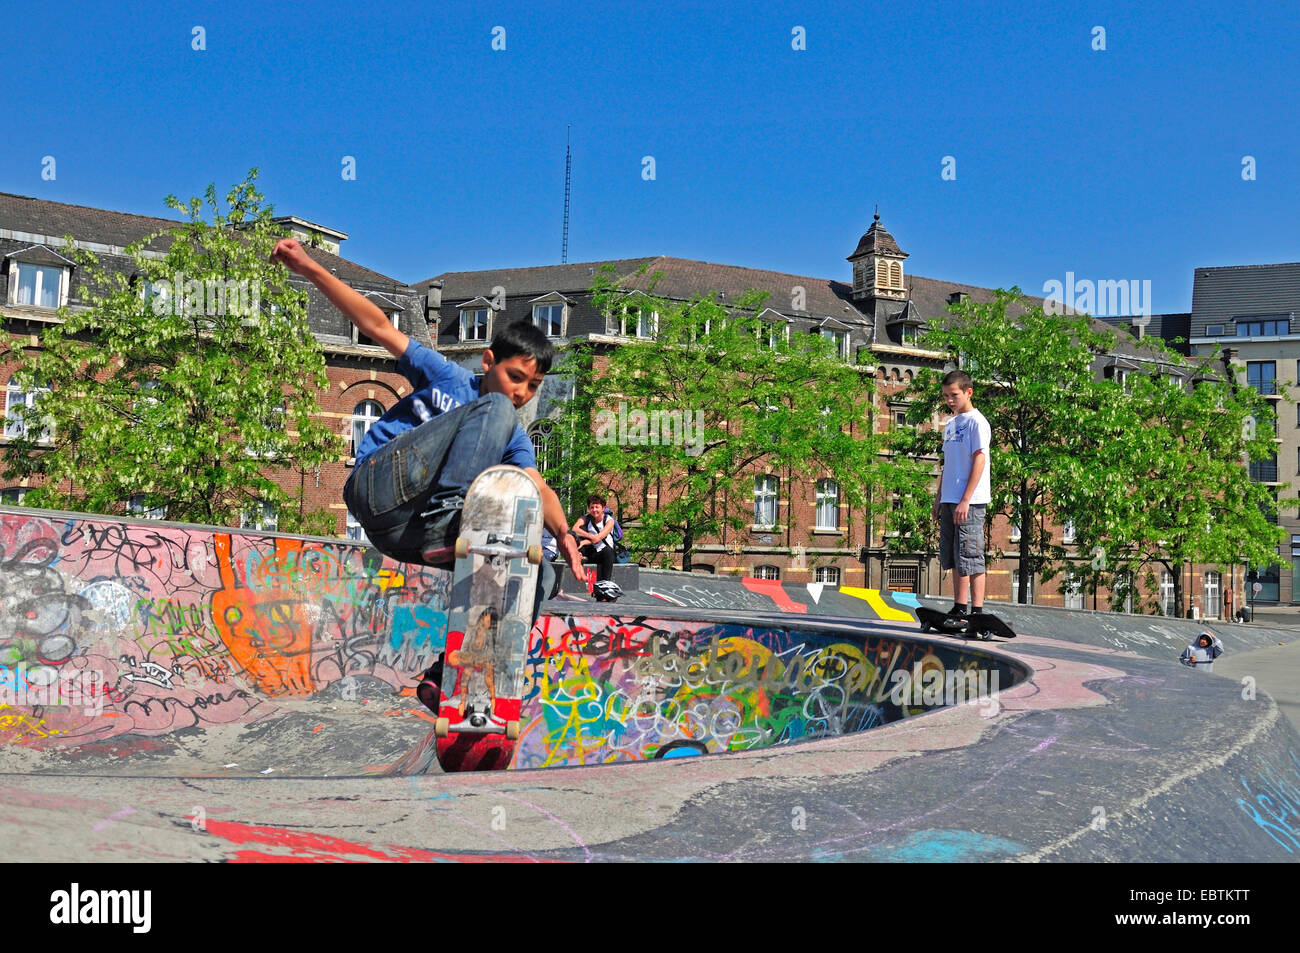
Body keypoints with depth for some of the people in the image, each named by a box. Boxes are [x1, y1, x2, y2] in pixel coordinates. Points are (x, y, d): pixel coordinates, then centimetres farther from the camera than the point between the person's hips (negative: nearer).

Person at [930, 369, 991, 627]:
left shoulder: (976, 421, -7)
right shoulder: (950, 424, 18)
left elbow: (979, 461, -13)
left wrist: (965, 500, -18)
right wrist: (939, 499, 18)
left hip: (970, 501, -8)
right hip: (949, 501, 8)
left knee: (970, 557, -7)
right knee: (954, 558, 12)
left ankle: (976, 612, -3)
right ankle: (959, 608, 20)